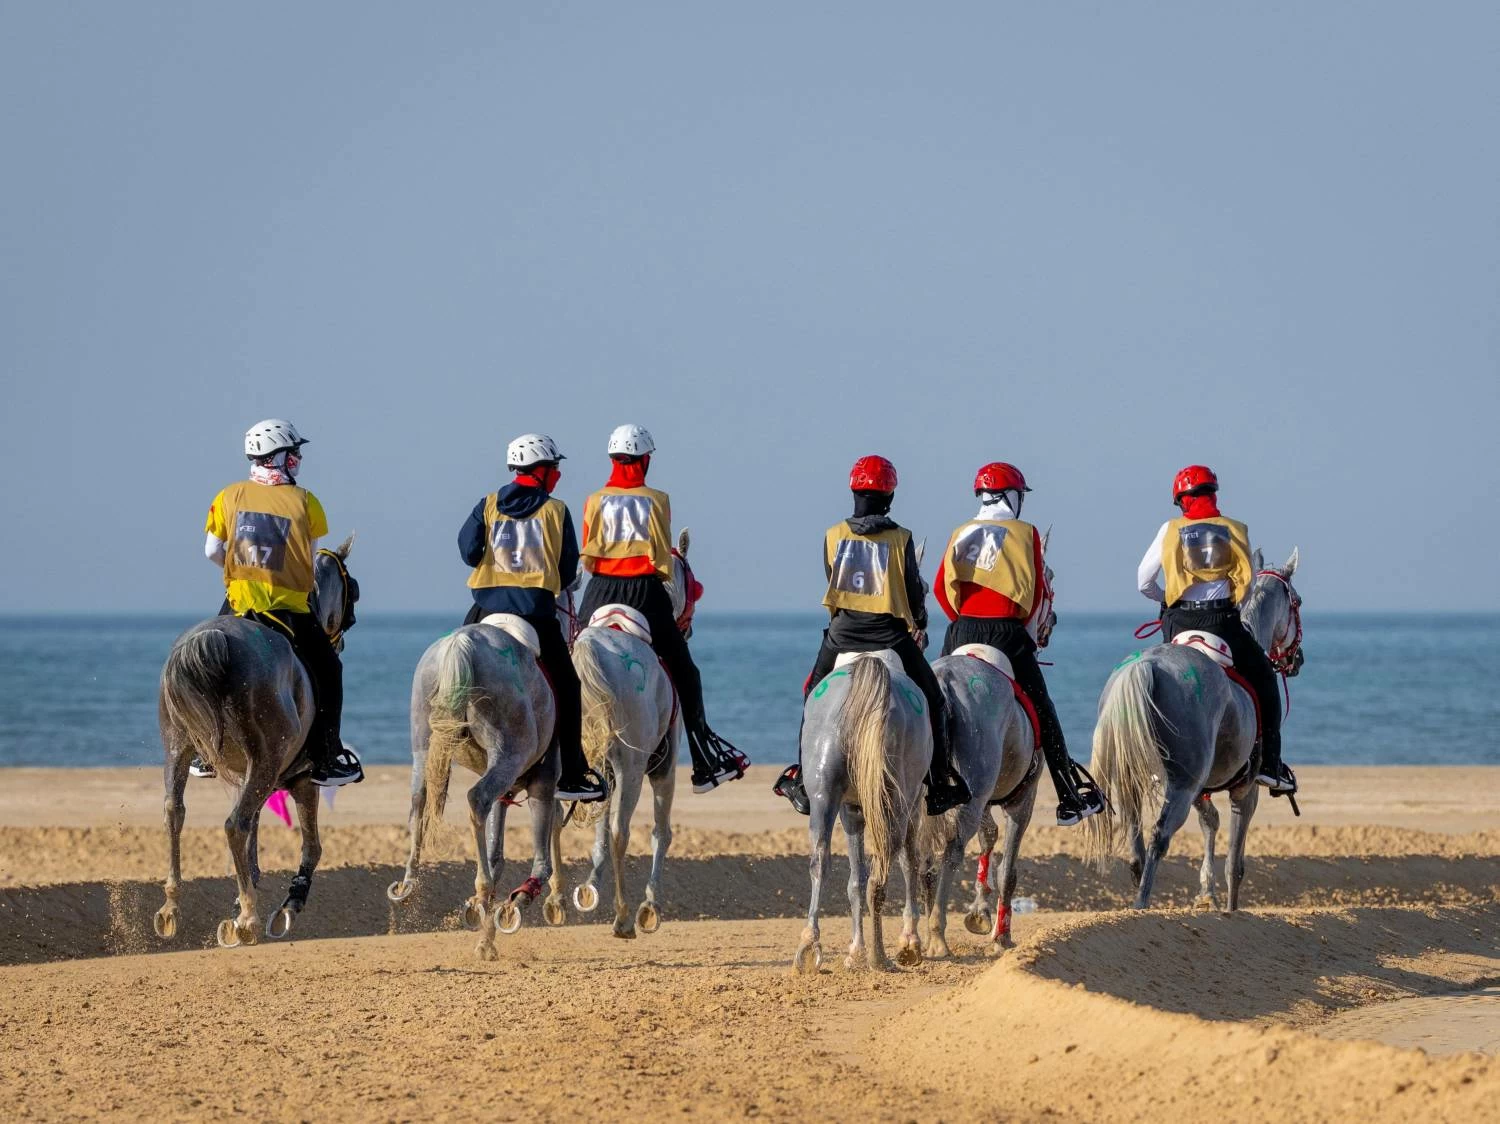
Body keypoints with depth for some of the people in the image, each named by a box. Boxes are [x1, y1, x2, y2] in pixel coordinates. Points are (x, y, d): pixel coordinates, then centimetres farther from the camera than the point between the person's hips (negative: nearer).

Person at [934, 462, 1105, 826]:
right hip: (1005, 631, -3)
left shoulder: (962, 533, 13)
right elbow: (1039, 592, 1)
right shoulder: (1025, 533, 4)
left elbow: (942, 586, 5)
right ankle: (1071, 799, 4)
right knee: (1042, 713, 4)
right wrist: (1032, 631, 14)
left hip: (962, 632, 3)